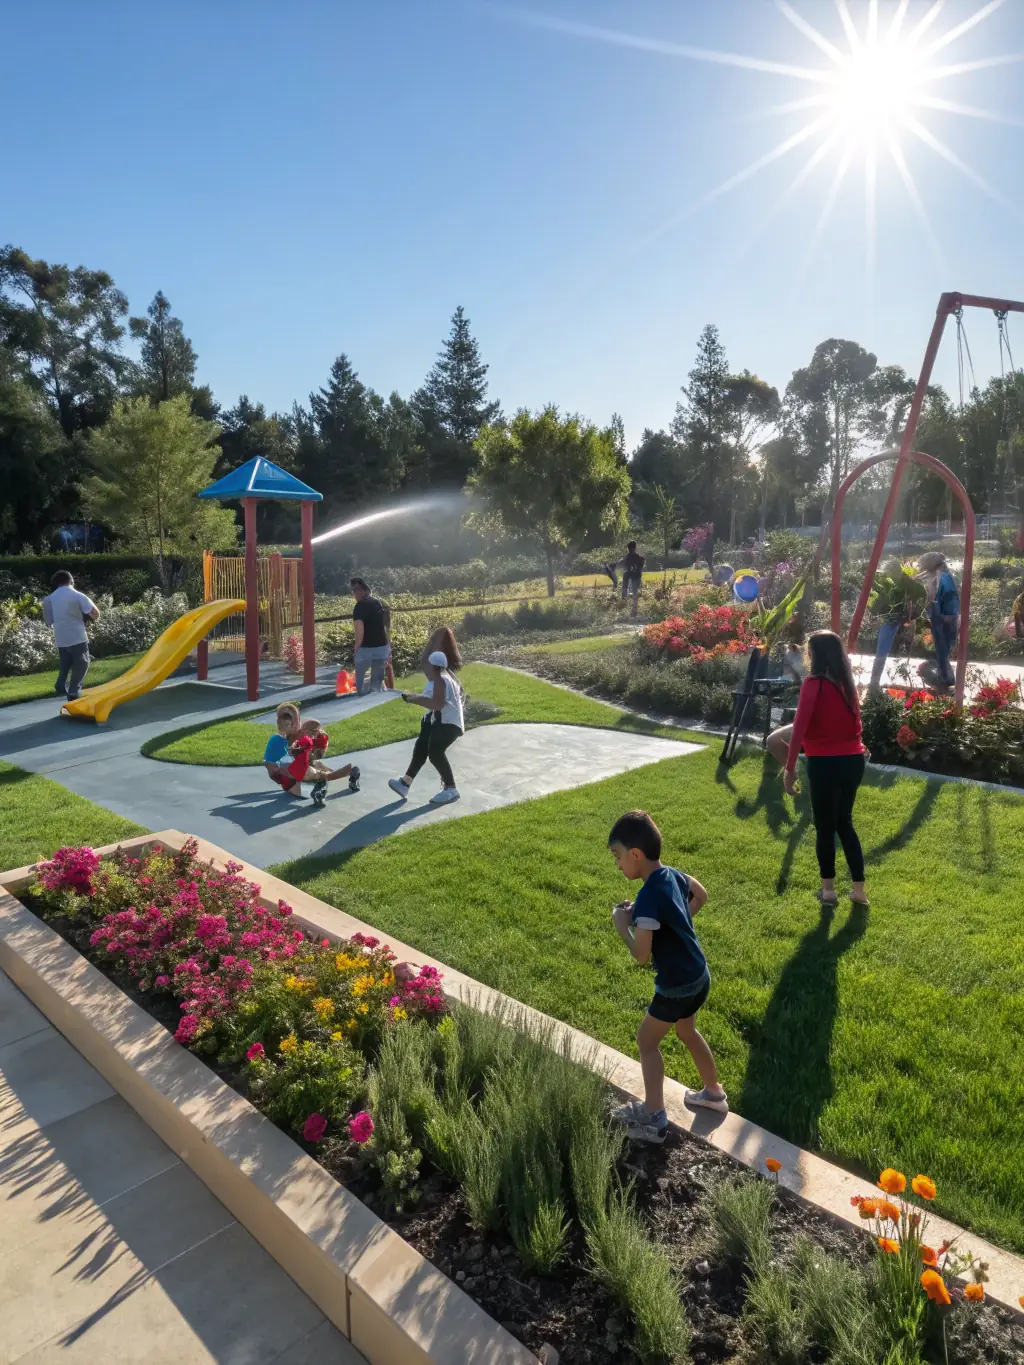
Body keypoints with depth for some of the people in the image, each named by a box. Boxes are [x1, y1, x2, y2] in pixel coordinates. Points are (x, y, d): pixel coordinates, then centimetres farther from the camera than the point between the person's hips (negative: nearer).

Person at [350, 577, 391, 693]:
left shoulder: (359, 606, -11)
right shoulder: (378, 603, 10)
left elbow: (360, 630, -19)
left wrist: (356, 648, -7)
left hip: (366, 649, -6)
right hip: (382, 647, 6)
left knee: (360, 681, 10)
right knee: (377, 682, 12)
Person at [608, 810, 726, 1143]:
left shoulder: (649, 897, -30)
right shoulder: (674, 875, -4)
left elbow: (642, 956, -27)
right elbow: (701, 896, 18)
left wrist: (622, 924, -13)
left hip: (677, 985, -8)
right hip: (699, 976, 8)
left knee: (647, 1041, 11)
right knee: (687, 1031, 29)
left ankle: (654, 1118, 21)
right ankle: (714, 1093, 47)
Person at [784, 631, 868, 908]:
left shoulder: (813, 683, -13)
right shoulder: (847, 682, 9)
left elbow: (799, 727, -17)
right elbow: (853, 723, 16)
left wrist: (790, 768, -15)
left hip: (825, 763, -6)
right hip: (853, 760, 7)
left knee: (825, 827, 9)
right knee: (845, 823, 19)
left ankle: (828, 889, 20)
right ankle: (859, 889, 22)